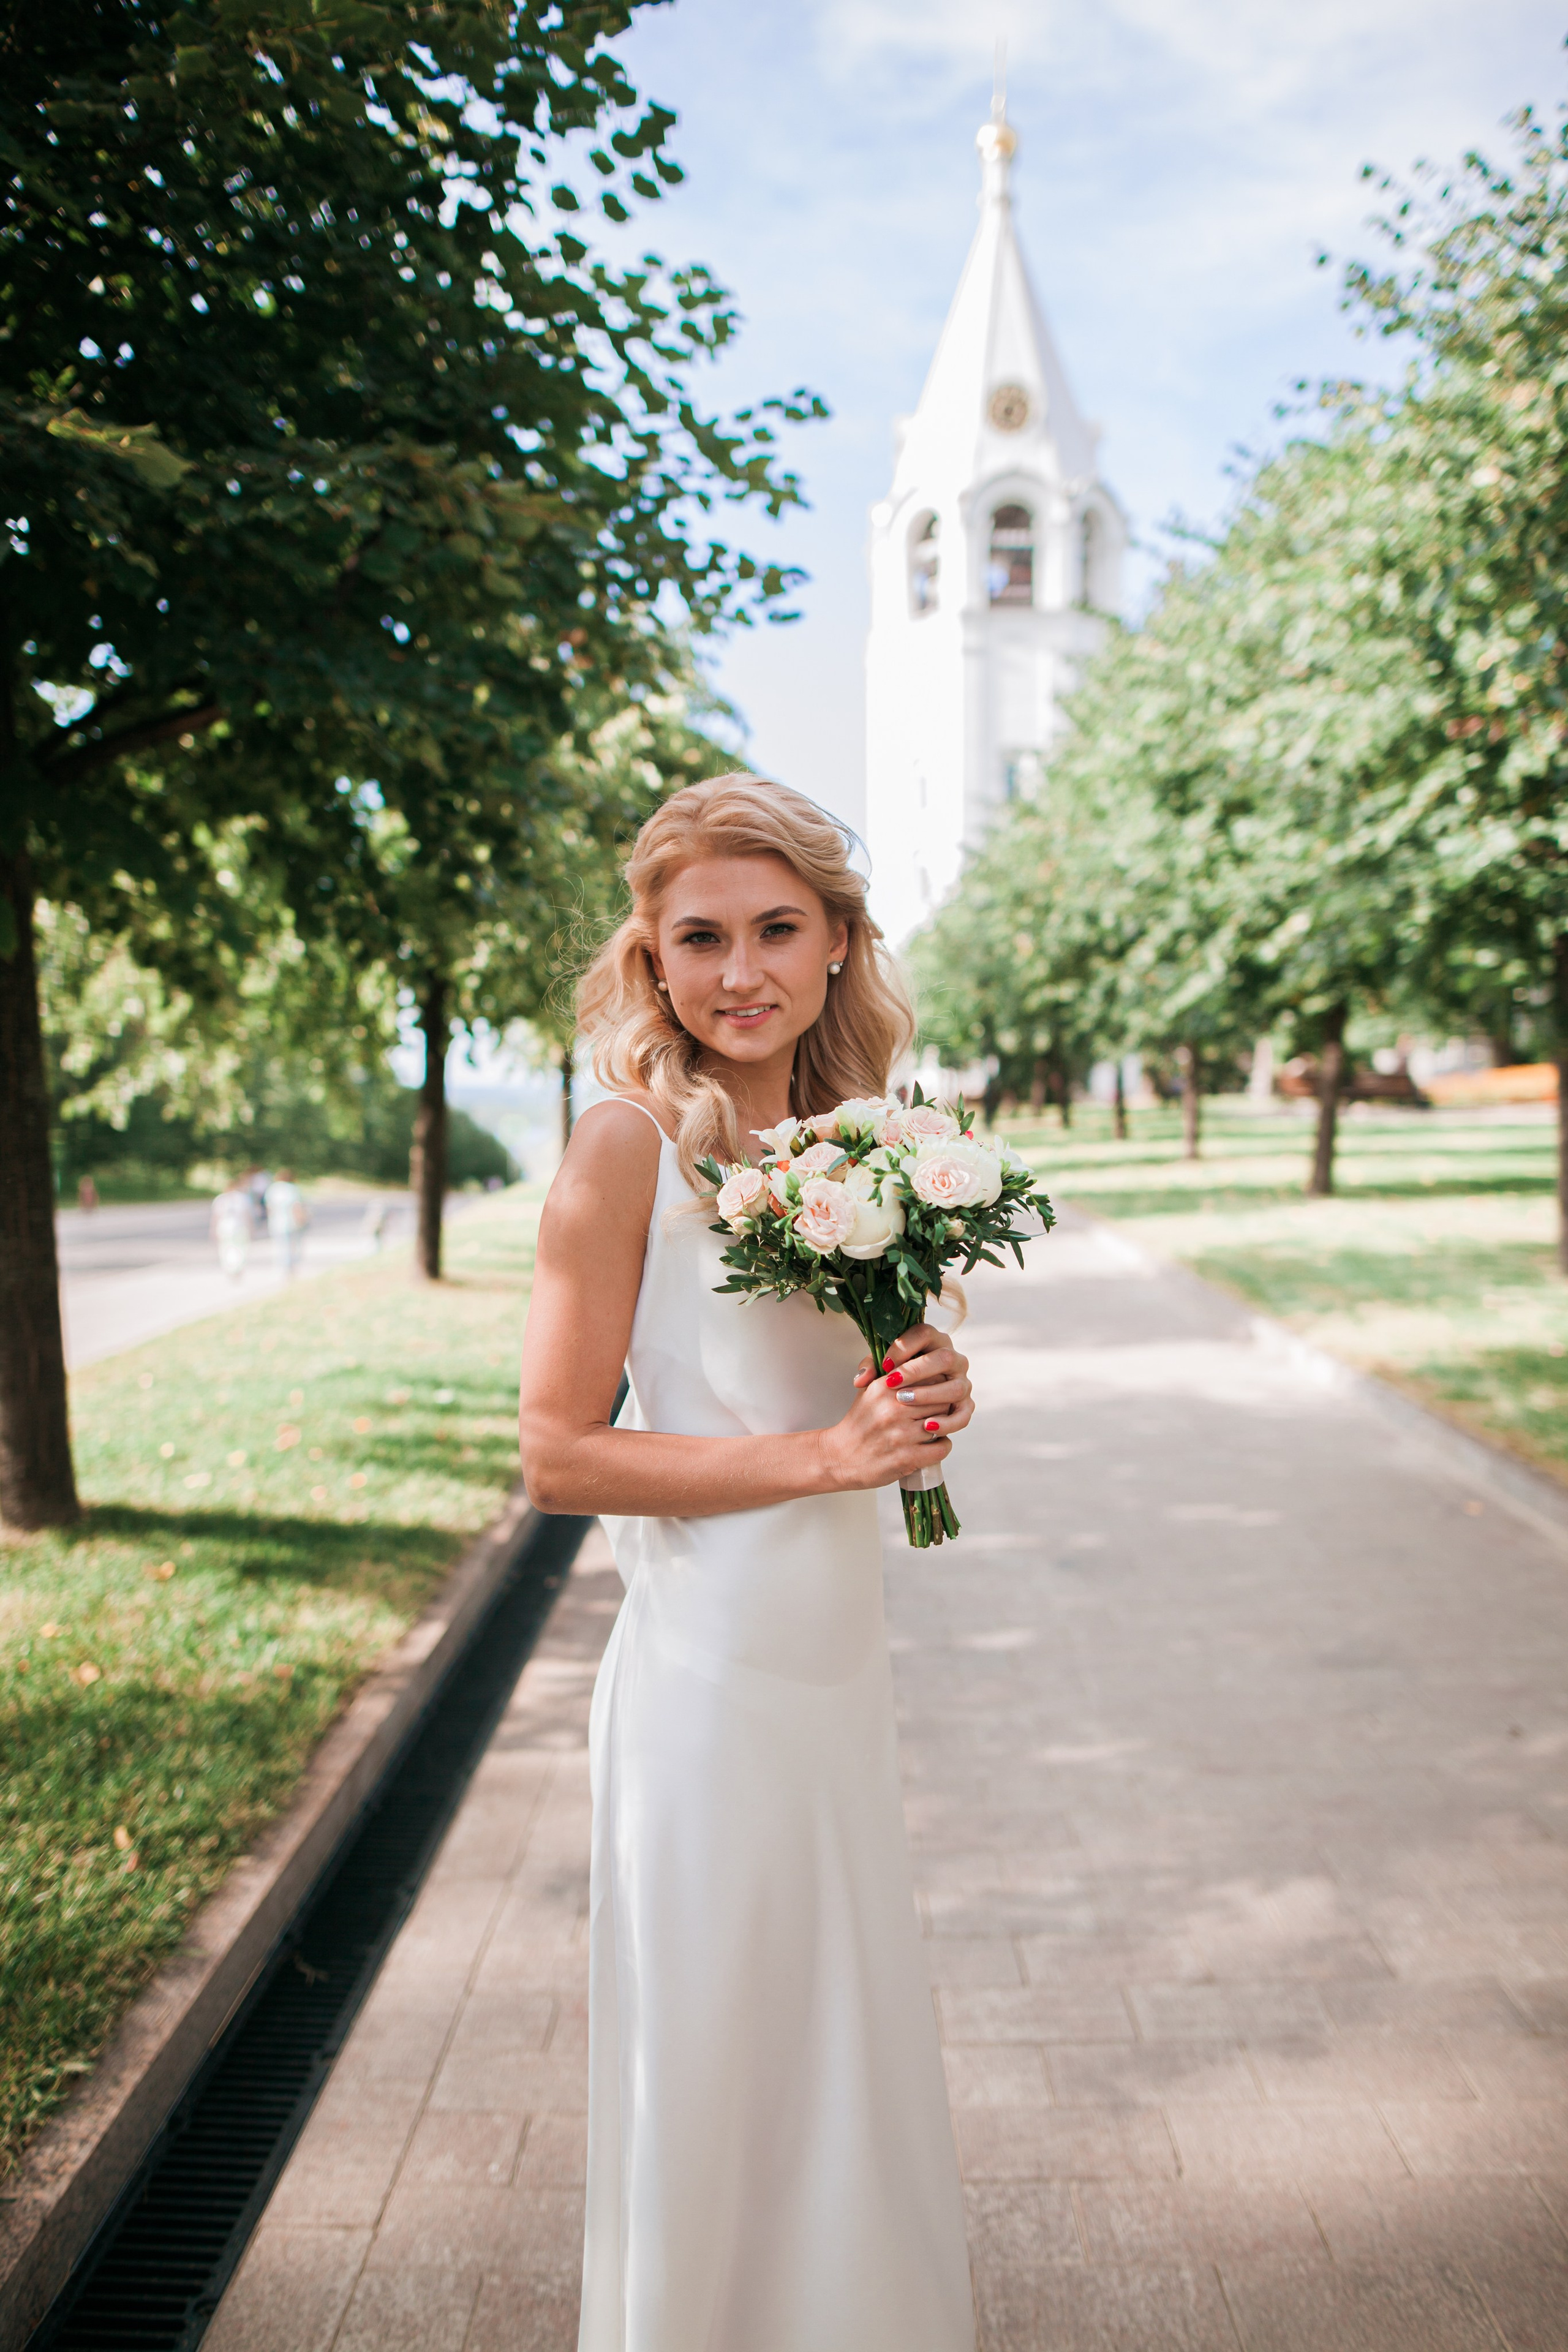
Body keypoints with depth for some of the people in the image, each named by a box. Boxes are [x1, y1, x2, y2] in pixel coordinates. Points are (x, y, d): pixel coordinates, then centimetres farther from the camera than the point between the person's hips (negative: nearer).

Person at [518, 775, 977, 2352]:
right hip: (709, 1673, -7)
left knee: (847, 2038, 23)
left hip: (841, 1661, 7)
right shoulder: (627, 1147, -14)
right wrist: (822, 1455, -19)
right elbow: (556, 1457, -16)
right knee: (714, 2068, 11)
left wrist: (918, 1400, -5)